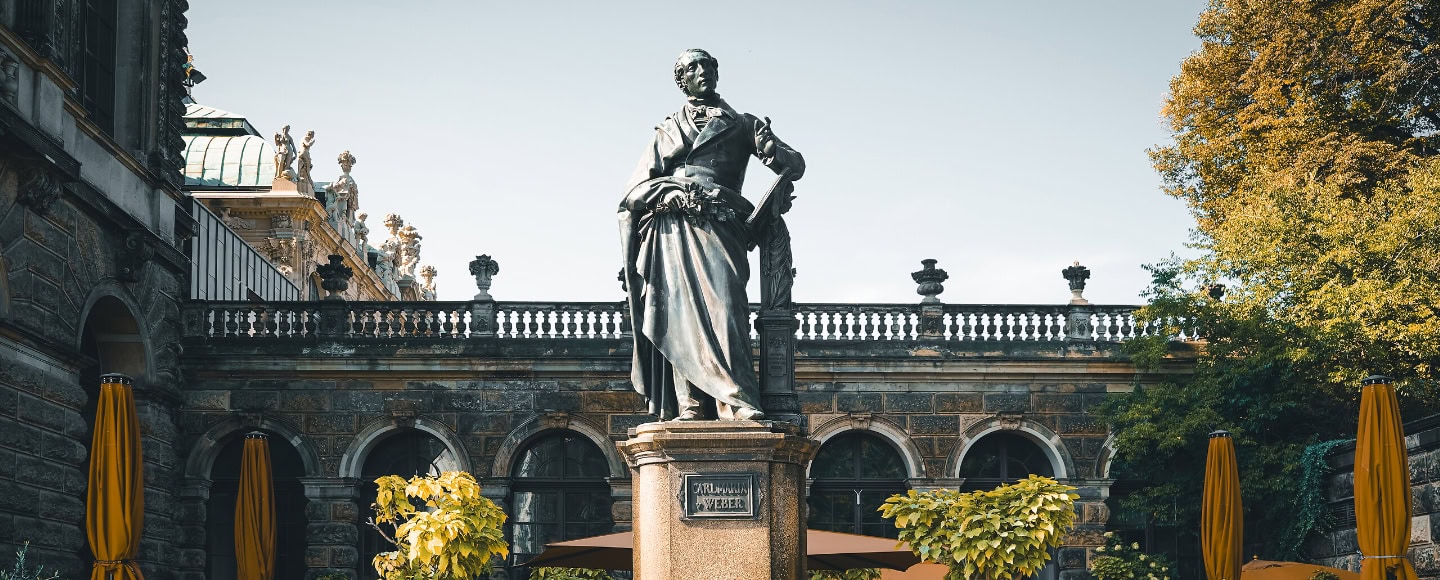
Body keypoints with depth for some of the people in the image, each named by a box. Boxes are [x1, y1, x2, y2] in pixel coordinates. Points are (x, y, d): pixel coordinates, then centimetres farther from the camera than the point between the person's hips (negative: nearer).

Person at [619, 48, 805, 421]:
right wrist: (668, 193, -7)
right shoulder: (667, 132, 26)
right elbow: (635, 190, 14)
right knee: (678, 308, -13)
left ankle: (736, 404, -32)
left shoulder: (741, 125, 22)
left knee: (723, 304, -22)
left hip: (718, 226, -2)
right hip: (672, 228, 2)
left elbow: (796, 165, 14)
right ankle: (689, 406, -19)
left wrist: (772, 150, -8)